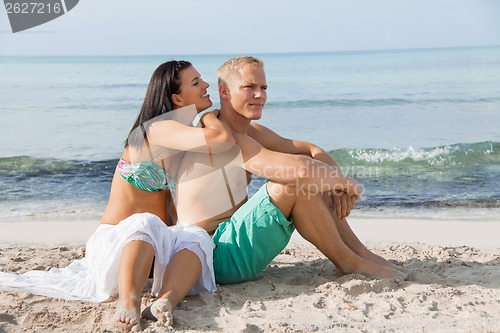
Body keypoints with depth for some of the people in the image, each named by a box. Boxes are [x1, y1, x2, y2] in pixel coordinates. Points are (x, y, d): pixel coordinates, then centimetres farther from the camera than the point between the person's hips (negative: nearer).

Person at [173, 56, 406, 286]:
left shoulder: (252, 133, 10)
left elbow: (311, 150, 12)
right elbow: (301, 169, -31)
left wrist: (337, 185, -7)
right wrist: (346, 182, -14)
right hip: (219, 259, -10)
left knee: (313, 185, 6)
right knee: (295, 182, -23)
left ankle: (361, 253, 6)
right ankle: (348, 263, -7)